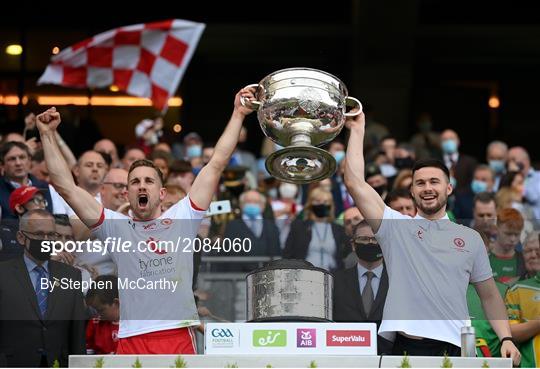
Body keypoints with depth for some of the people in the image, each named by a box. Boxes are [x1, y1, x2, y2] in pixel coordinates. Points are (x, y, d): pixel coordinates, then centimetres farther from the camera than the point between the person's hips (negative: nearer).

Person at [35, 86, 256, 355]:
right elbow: (66, 186, 12)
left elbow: (217, 164, 15)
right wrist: (47, 135, 11)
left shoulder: (181, 218, 14)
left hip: (180, 340, 0)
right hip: (132, 342, 0)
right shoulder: (116, 227, 15)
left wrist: (238, 115, 14)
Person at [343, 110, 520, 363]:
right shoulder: (394, 226, 10)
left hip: (455, 350, 2)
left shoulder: (470, 238, 16)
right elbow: (354, 183, 2)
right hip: (406, 349, -2)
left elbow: (489, 296, 18)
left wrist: (507, 338, 5)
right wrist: (357, 130, 6)